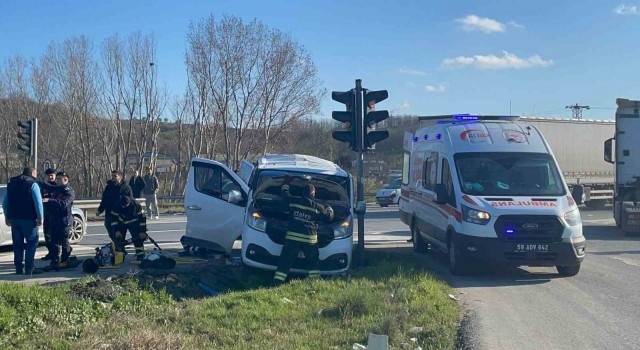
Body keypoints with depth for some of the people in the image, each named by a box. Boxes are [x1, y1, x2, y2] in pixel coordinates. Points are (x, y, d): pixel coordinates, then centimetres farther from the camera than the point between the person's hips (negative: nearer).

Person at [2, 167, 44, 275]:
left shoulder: (11, 184, 15)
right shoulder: (33, 184, -6)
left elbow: (5, 203, 17)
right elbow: (38, 202, -14)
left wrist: (7, 216, 22)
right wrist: (40, 217, -11)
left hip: (13, 218, 6)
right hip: (28, 218, -6)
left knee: (18, 244, 12)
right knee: (32, 242, 1)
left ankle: (19, 268, 11)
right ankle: (28, 269, -6)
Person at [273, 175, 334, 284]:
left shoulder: (294, 201, 3)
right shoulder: (318, 207, 1)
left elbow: (284, 194, 20)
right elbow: (329, 216, 13)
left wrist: (286, 183, 37)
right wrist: (329, 209, 35)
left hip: (292, 237, 1)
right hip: (309, 238, -1)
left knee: (285, 261, 4)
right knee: (313, 261, 16)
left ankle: (277, 282, -1)